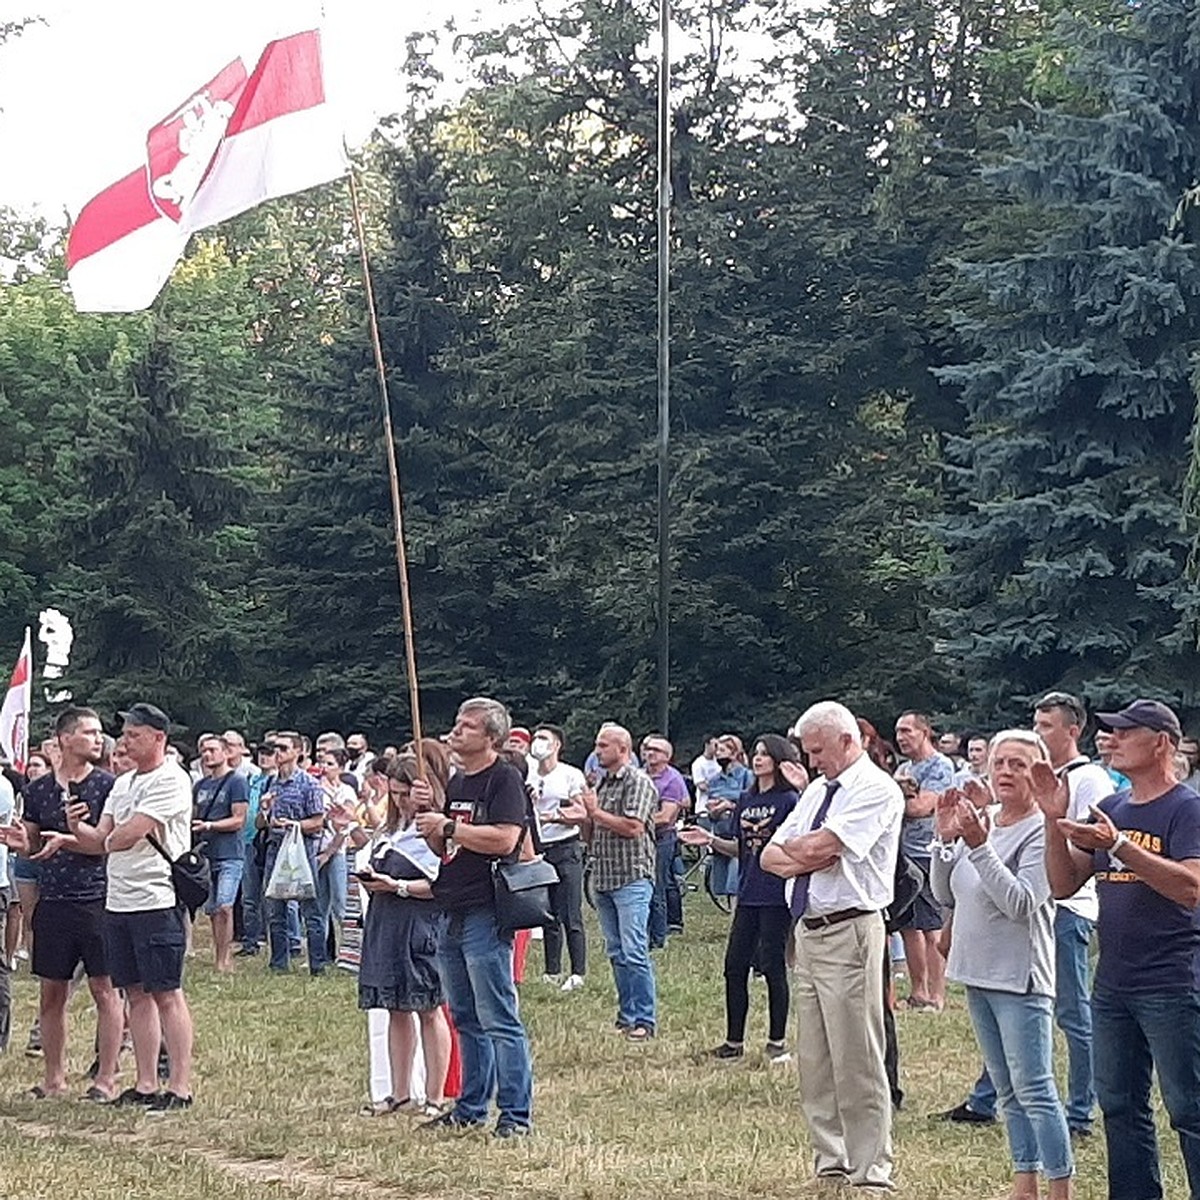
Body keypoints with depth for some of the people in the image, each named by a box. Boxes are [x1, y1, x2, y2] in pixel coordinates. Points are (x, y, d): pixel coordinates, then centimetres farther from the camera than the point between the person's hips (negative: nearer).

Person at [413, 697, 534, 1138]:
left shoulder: (504, 778, -9)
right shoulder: (457, 781, 18)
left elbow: (504, 838, -21)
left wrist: (447, 825, -13)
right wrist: (426, 811, 3)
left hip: (486, 914, -9)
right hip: (452, 914, 9)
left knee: (498, 1020, -7)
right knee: (465, 1019, 15)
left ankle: (516, 1114, -4)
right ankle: (471, 1108, 24)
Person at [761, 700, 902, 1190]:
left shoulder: (876, 790, -9)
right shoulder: (817, 791, 18)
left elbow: (817, 846, -20)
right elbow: (770, 856, 16)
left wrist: (794, 848, 2)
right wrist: (806, 858, -4)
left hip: (850, 933, -9)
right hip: (807, 931, 9)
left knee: (857, 1062, -6)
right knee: (813, 1059, 12)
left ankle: (870, 1170, 1)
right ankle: (829, 1163, 20)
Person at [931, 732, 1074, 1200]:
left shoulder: (1041, 831, -14)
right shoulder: (978, 824, 8)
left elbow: (1022, 904, -23)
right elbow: (945, 895, 9)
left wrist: (979, 846, -27)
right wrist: (945, 840, -4)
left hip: (1021, 979, -8)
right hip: (978, 976, 8)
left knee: (1035, 1091, -7)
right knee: (1009, 1093, 14)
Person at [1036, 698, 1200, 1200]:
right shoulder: (1110, 809, 13)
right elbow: (1064, 885, 10)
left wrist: (1118, 845, -29)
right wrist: (1056, 821, -5)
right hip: (1112, 985, 8)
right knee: (1120, 1106, 13)